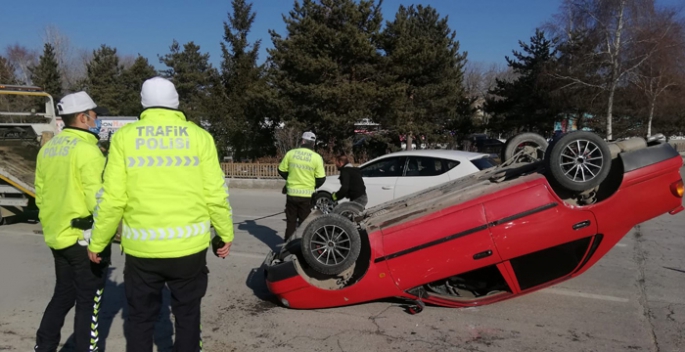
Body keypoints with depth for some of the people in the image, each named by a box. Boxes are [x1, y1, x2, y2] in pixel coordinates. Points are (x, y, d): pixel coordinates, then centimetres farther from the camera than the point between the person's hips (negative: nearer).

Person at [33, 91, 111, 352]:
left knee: (62, 296, 21)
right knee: (88, 302, 4)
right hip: (85, 238, -8)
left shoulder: (48, 148, 9)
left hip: (58, 237, 8)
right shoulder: (87, 149, -17)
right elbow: (98, 200, -22)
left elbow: (40, 194, 14)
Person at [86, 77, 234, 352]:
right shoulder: (199, 136, -2)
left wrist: (97, 242, 8)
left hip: (141, 247, 0)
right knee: (187, 315, 17)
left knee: (140, 318, 16)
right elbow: (215, 194, -3)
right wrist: (226, 234, 10)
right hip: (189, 246, 0)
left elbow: (112, 198, -4)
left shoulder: (125, 136, -1)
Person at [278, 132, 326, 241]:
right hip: (306, 195, -2)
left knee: (291, 222, 14)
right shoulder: (316, 157, -8)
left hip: (291, 193, 2)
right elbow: (321, 178, -7)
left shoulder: (290, 153, -2)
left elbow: (281, 170, 5)